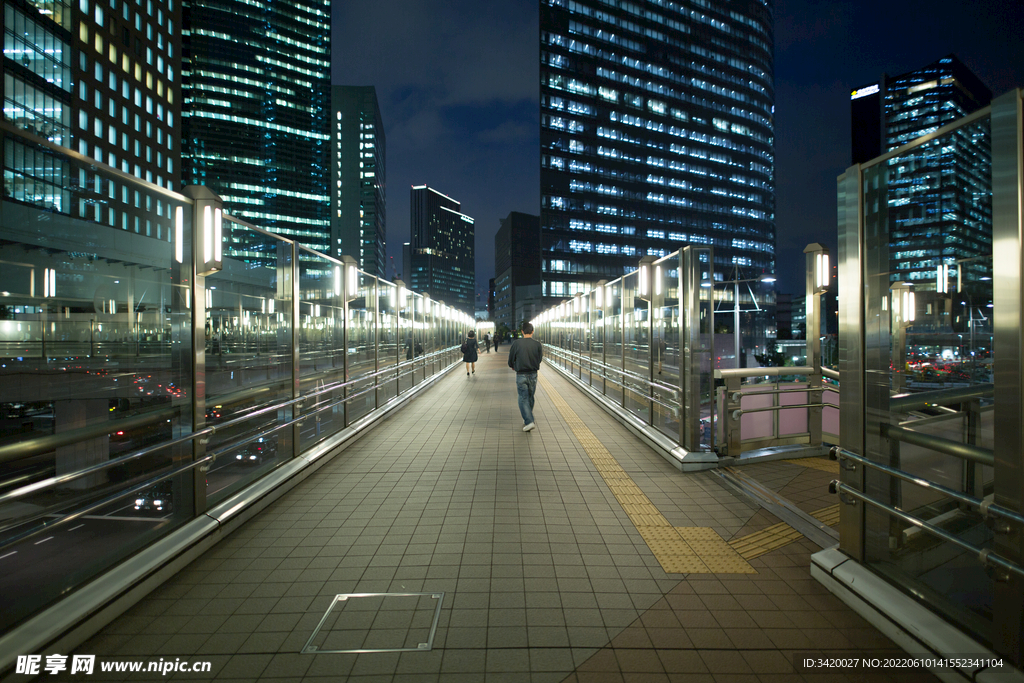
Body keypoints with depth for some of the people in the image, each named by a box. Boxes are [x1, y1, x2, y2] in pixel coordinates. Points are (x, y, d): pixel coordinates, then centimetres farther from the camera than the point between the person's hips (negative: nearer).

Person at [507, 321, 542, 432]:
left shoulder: (516, 343, -9)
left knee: (523, 398, 3)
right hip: (533, 374, 2)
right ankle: (527, 419, 30)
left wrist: (513, 367, 22)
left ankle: (529, 421, -9)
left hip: (521, 375, -2)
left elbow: (510, 360, -1)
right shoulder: (537, 344, -5)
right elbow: (539, 359, 6)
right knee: (530, 398, 17)